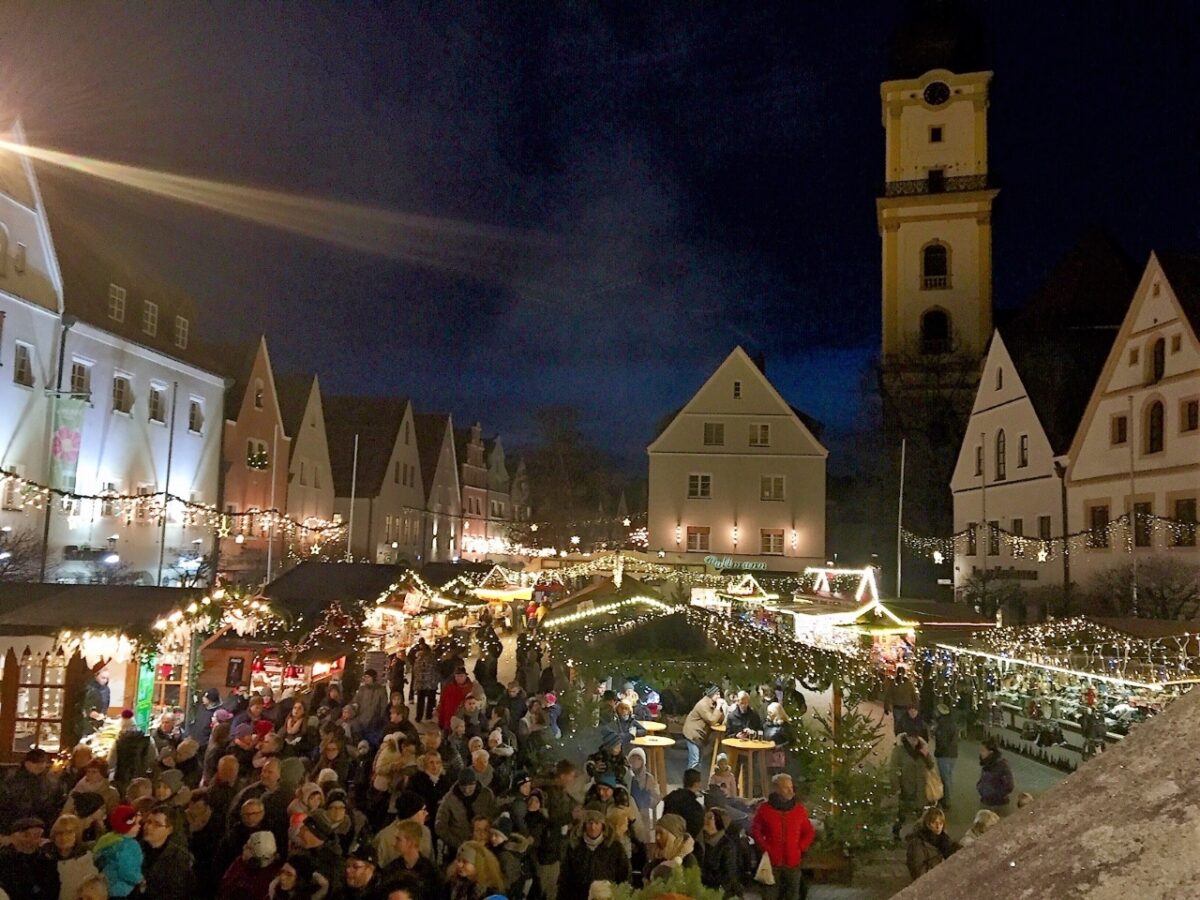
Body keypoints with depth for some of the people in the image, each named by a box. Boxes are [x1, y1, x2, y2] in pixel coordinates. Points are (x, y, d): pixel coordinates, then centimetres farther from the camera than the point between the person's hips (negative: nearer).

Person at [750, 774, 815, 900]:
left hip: (793, 862, 2)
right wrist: (765, 848, -5)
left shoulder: (799, 809, 3)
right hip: (771, 861, -2)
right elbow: (755, 830, 4)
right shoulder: (764, 809, -3)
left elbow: (809, 832, 12)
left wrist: (800, 848, 1)